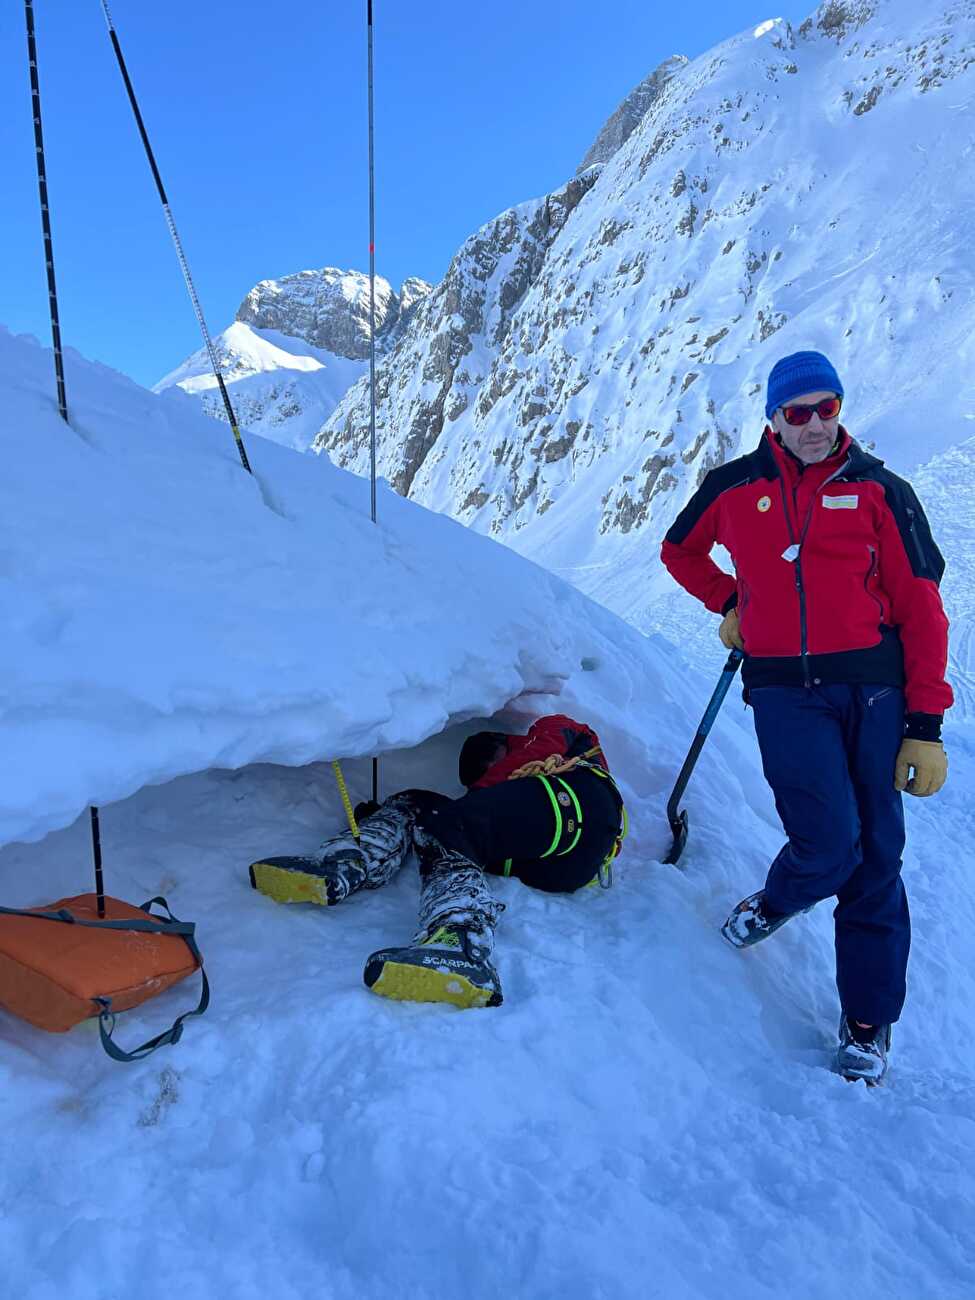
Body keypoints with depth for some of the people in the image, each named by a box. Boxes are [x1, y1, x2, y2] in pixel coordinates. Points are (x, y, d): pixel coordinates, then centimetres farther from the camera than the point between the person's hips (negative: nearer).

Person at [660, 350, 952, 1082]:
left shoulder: (879, 491, 3)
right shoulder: (734, 488, 6)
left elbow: (921, 608, 1)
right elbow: (680, 549, 26)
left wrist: (926, 725, -3)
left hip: (872, 688, 1)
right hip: (784, 689, 0)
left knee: (875, 860, 5)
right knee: (829, 842, -14)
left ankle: (868, 1021, 24)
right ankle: (777, 903, 22)